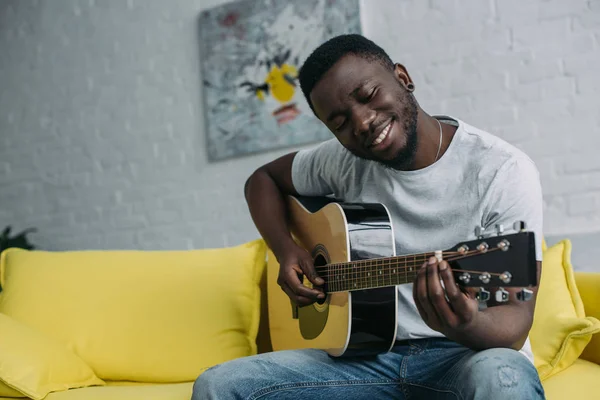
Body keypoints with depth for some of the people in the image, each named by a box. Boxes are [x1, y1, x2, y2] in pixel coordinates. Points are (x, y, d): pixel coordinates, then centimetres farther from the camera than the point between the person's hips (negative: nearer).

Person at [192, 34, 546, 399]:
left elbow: (517, 317, -16)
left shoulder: (503, 171, -12)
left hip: (469, 354, -3)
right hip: (372, 355, 4)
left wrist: (469, 327, -40)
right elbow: (264, 180, 22)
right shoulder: (344, 160, 4)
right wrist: (286, 252, 3)